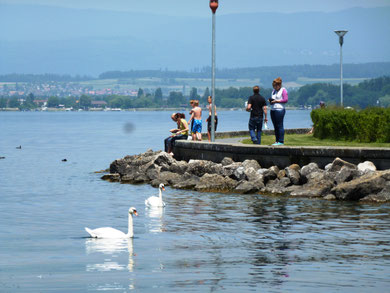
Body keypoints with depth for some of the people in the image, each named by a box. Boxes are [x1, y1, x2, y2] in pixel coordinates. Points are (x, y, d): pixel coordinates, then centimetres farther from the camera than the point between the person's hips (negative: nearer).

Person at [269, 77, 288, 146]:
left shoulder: (283, 90, -2)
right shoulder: (274, 91, 20)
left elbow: (286, 100, -10)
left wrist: (276, 101, -12)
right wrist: (271, 101, 6)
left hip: (280, 109, -8)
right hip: (273, 109, 8)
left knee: (280, 126, -8)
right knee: (275, 126, 7)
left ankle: (281, 141, -7)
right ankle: (277, 141, 10)